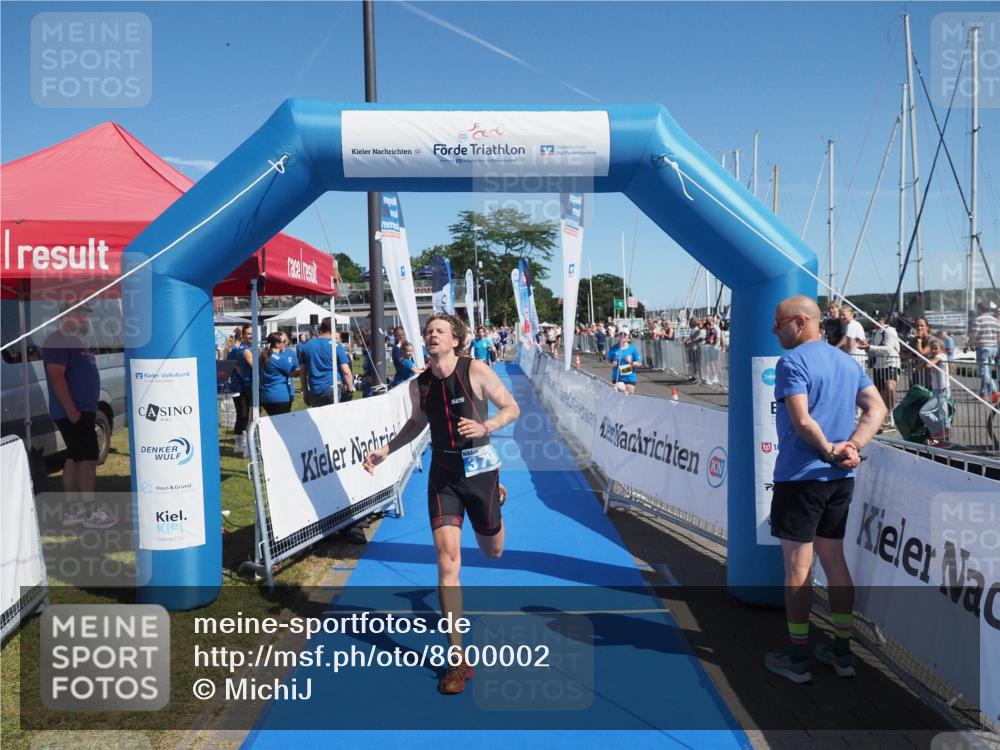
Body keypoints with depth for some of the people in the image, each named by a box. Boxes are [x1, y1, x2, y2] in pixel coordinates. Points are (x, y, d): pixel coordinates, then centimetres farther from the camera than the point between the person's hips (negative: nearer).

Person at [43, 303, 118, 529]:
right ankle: (91, 511, -7)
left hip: (83, 410, 10)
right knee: (88, 457, -10)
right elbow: (57, 377, -21)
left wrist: (89, 410, 22)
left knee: (75, 458, 10)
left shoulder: (75, 341, 18)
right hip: (73, 412, -10)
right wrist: (72, 410, -25)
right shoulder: (58, 341, -13)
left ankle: (72, 509, 14)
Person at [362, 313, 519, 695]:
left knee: (493, 552, 18)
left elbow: (512, 408, -5)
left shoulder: (476, 370, -11)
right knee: (447, 557, -11)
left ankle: (497, 494, 55)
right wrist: (386, 450, 10)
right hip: (442, 474, 2)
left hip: (479, 470, -2)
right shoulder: (418, 384, 1)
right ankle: (458, 659, -3)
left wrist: (484, 426, -24)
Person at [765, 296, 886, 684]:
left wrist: (829, 451, -10)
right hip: (840, 478, 8)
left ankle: (797, 658, 12)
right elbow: (877, 409, 5)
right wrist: (852, 448, -6)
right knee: (834, 561, 16)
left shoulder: (792, 362, -13)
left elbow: (802, 421, -23)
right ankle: (842, 652, 25)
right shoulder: (847, 361, 11)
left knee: (797, 568, 2)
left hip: (800, 476, -8)